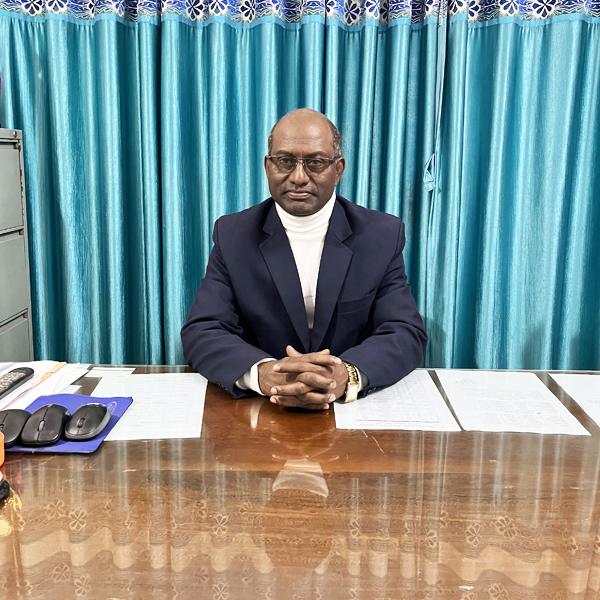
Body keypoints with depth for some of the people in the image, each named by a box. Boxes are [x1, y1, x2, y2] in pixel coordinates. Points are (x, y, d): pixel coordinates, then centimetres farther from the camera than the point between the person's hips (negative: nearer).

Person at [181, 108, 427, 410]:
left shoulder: (383, 235, 0)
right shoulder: (233, 235, 0)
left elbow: (407, 334, -7)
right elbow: (201, 332, -7)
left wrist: (346, 375, -29)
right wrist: (264, 372, -29)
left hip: (355, 408, 0)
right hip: (259, 414, 0)